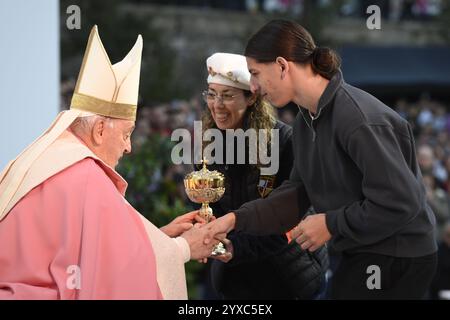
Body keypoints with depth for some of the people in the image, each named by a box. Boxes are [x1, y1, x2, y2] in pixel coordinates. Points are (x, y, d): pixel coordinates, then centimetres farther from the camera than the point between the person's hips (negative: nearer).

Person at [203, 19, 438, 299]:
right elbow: (297, 194, 8)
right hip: (362, 255, 9)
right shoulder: (307, 121, 7)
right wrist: (236, 219, -5)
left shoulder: (359, 119, -25)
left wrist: (331, 224, -18)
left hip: (397, 261, -9)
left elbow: (401, 203, -28)